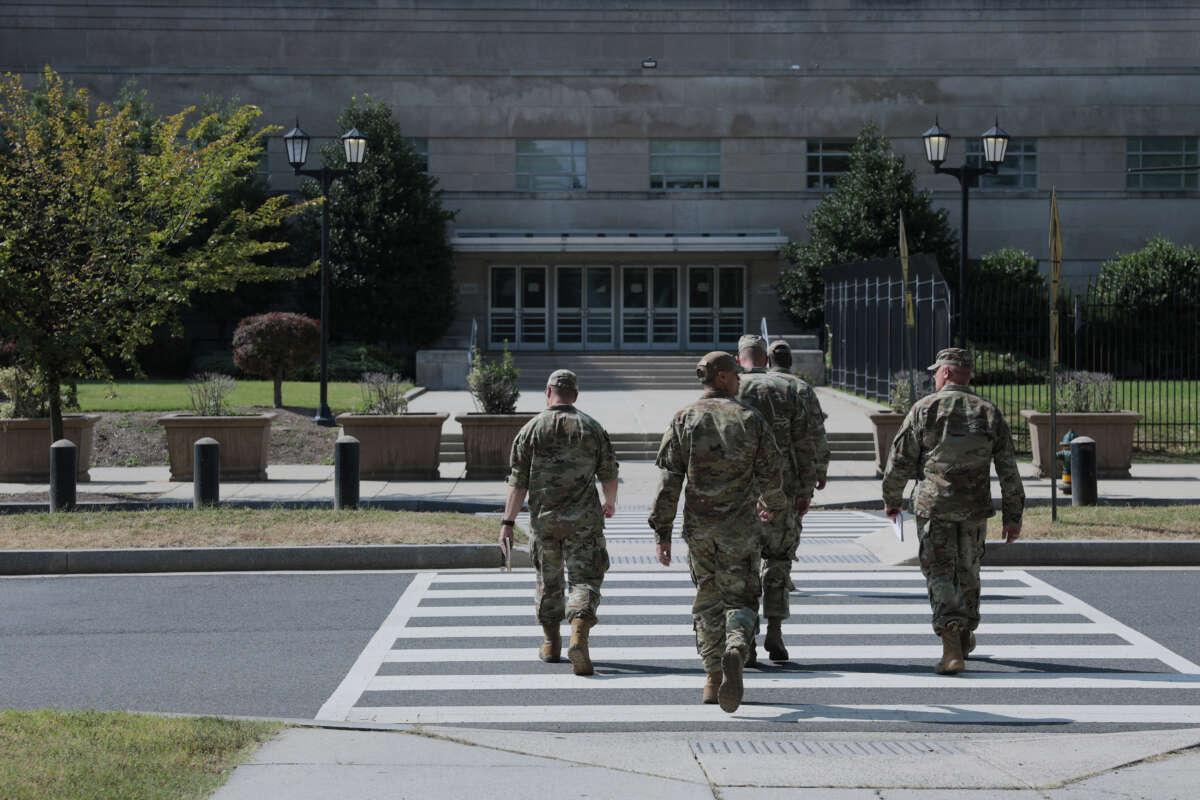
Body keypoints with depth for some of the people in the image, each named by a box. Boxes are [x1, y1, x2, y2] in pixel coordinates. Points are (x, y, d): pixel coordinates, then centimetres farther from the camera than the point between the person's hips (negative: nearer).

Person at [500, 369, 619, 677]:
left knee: (548, 581, 16)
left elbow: (518, 481, -6)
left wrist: (507, 522, -5)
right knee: (584, 579, -1)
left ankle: (551, 644, 27)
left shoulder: (531, 430, -2)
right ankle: (578, 636, -24)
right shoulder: (592, 428, 1)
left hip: (544, 519, 1)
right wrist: (611, 503, 28)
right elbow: (609, 473, 8)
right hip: (583, 520, -1)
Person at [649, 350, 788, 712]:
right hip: (740, 529, -1)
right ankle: (735, 653, -25)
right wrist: (773, 504, 24)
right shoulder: (751, 419, -2)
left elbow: (668, 479, -4)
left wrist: (662, 530, -1)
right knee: (740, 601, 5)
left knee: (707, 601, 15)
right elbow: (770, 474, 3)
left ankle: (713, 679, 16)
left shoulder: (684, 420, 0)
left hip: (698, 527, 2)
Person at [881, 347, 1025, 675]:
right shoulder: (989, 412, 3)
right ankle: (965, 637, 35)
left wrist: (891, 499, 12)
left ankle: (952, 648, -14)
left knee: (939, 574, 0)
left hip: (934, 506, -3)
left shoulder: (925, 409, -5)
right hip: (975, 508, 3)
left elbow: (900, 460, -3)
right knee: (968, 571, 19)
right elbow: (1008, 470, 2)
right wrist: (1013, 516, 7)